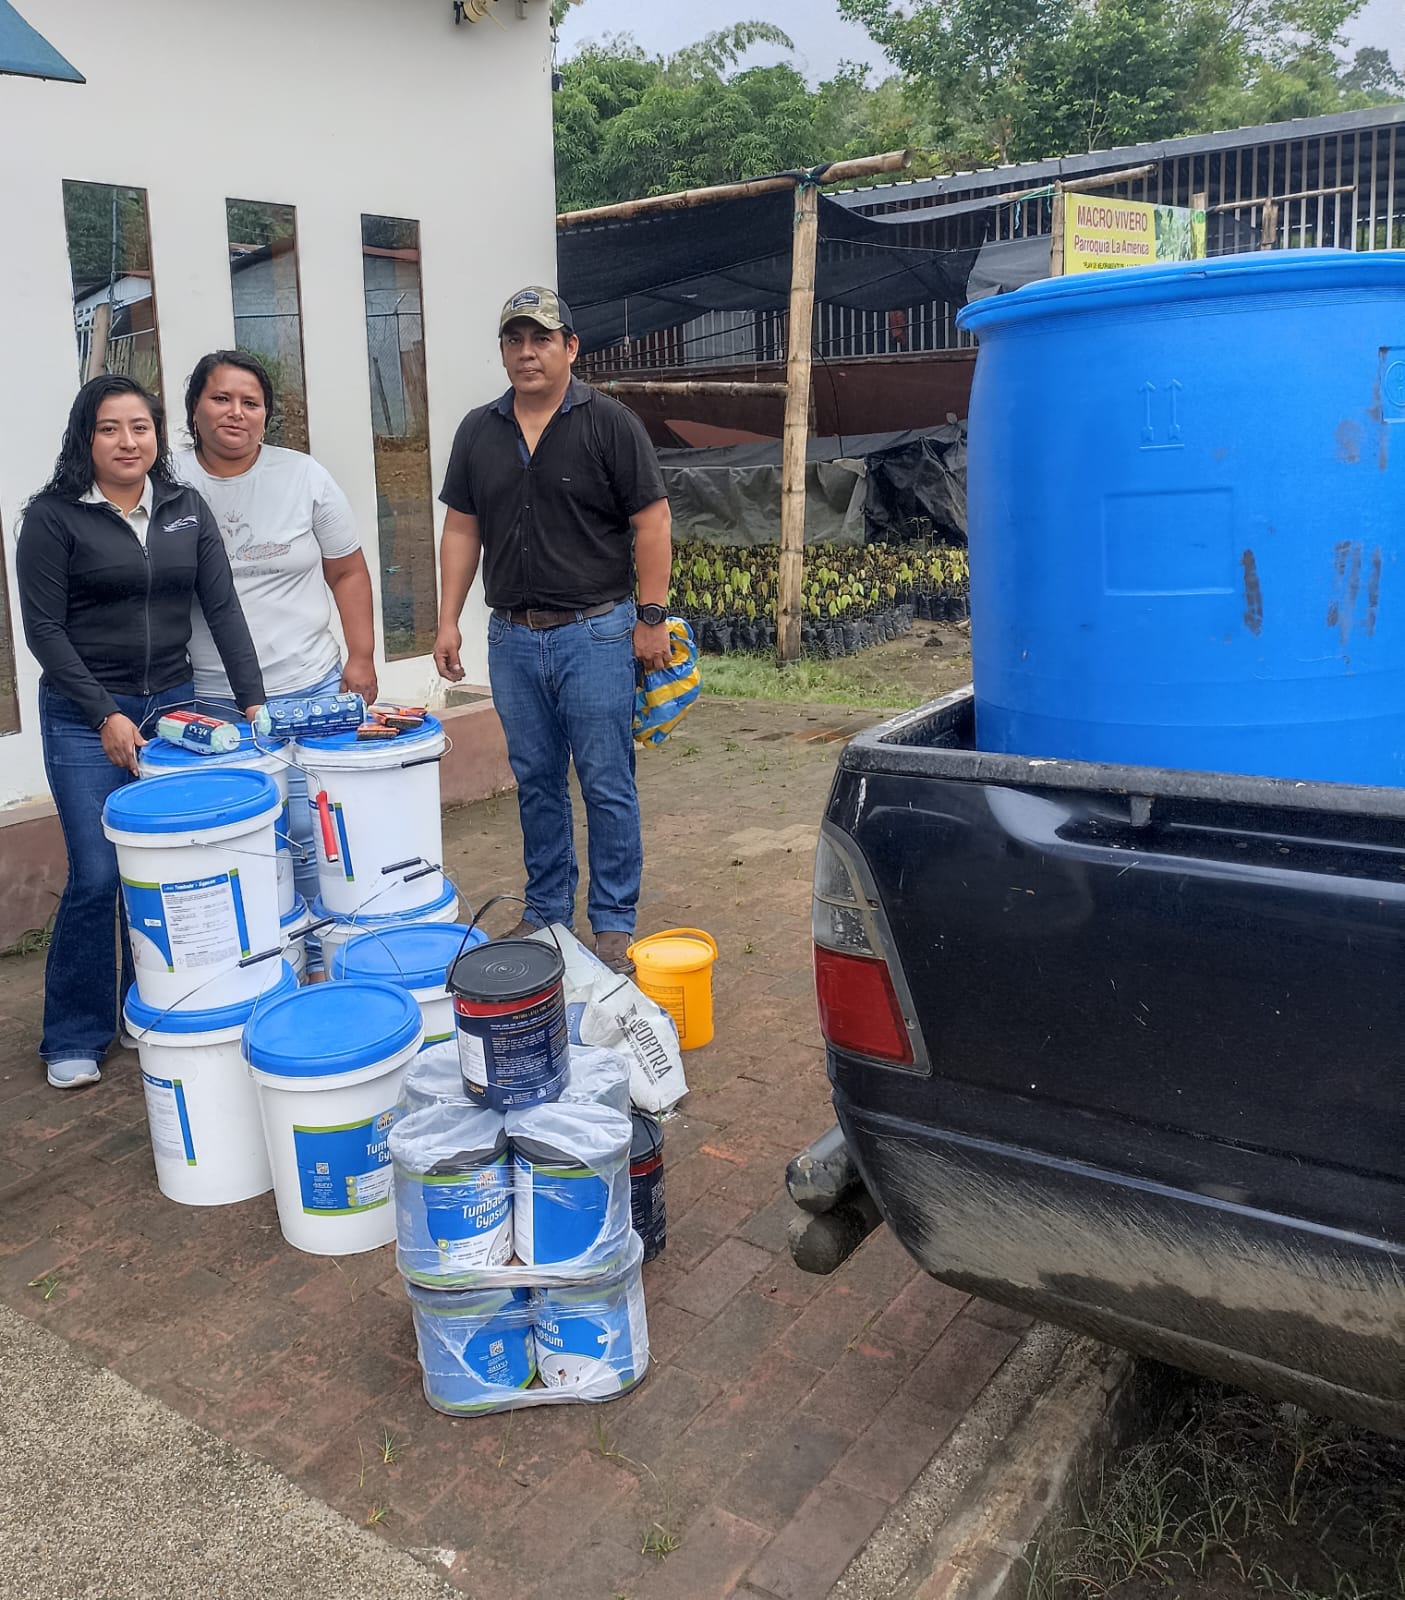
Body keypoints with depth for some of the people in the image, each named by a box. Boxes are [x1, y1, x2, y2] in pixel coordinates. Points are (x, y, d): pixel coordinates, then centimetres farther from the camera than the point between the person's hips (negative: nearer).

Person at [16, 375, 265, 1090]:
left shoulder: (186, 509, 7)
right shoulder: (54, 515, -5)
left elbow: (222, 607, 3)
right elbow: (44, 629, -7)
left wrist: (253, 700, -6)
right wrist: (105, 715, -12)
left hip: (172, 707, 4)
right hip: (85, 720, -3)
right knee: (97, 875, -3)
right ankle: (75, 1037, 14)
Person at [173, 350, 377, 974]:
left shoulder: (304, 477, 4)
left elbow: (348, 573, 10)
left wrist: (360, 657, 3)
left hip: (307, 691, 0)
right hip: (208, 703, 0)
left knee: (310, 834, 1)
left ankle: (319, 964, 16)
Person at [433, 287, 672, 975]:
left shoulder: (608, 423, -4)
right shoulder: (479, 431, 10)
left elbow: (651, 522, -5)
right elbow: (461, 530, 13)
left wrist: (651, 617, -9)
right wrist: (448, 621, 8)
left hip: (594, 634, -4)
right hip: (512, 636, 5)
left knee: (606, 785, 0)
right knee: (535, 782, 13)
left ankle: (613, 924, 12)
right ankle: (546, 910, 26)